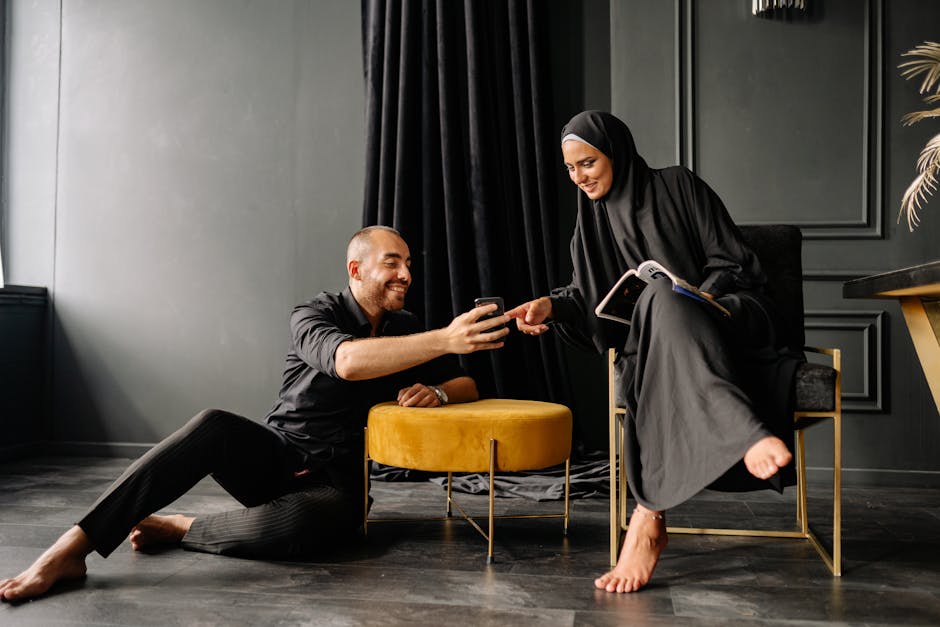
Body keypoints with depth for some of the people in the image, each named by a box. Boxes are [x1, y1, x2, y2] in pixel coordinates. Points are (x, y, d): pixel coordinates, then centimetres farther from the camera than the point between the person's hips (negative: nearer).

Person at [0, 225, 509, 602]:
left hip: (336, 480, 2)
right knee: (214, 426, -35)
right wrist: (444, 340, -40)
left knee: (291, 526, -37)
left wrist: (435, 391, -13)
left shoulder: (406, 329, 8)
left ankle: (177, 528, -11)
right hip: (274, 455, -1)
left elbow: (467, 387, 12)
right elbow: (347, 361, -30)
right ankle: (73, 547, -33)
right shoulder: (315, 315, -7)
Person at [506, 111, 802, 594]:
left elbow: (733, 262, -1)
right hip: (655, 342, 4)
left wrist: (692, 302, -18)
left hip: (726, 319, -3)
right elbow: (588, 300, 10)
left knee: (662, 301, -40)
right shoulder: (593, 220, 16)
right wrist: (552, 306, -11)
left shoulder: (677, 187, 2)